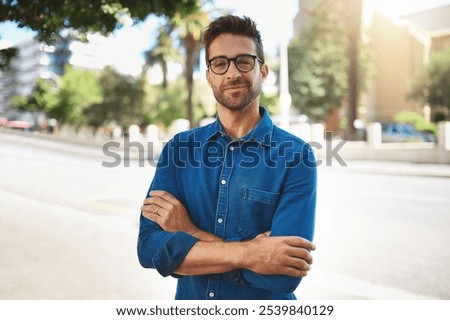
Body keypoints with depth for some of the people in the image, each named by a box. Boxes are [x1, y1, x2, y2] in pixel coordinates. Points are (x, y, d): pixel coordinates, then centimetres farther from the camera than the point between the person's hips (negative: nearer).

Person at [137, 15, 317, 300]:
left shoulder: (296, 157, -16)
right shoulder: (178, 149, -7)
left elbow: (285, 274, -24)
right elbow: (150, 248, -16)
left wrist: (190, 231, -21)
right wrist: (247, 253, -26)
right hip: (189, 298, 3)